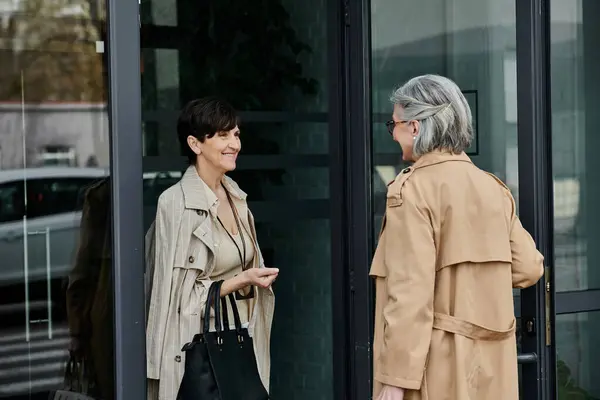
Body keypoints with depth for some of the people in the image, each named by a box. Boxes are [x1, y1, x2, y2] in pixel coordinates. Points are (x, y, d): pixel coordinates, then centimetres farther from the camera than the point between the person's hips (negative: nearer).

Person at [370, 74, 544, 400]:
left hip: (436, 365, -7)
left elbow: (410, 291, -18)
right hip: (490, 363, 7)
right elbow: (528, 269, 8)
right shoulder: (494, 188, 9)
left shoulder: (413, 189, -12)